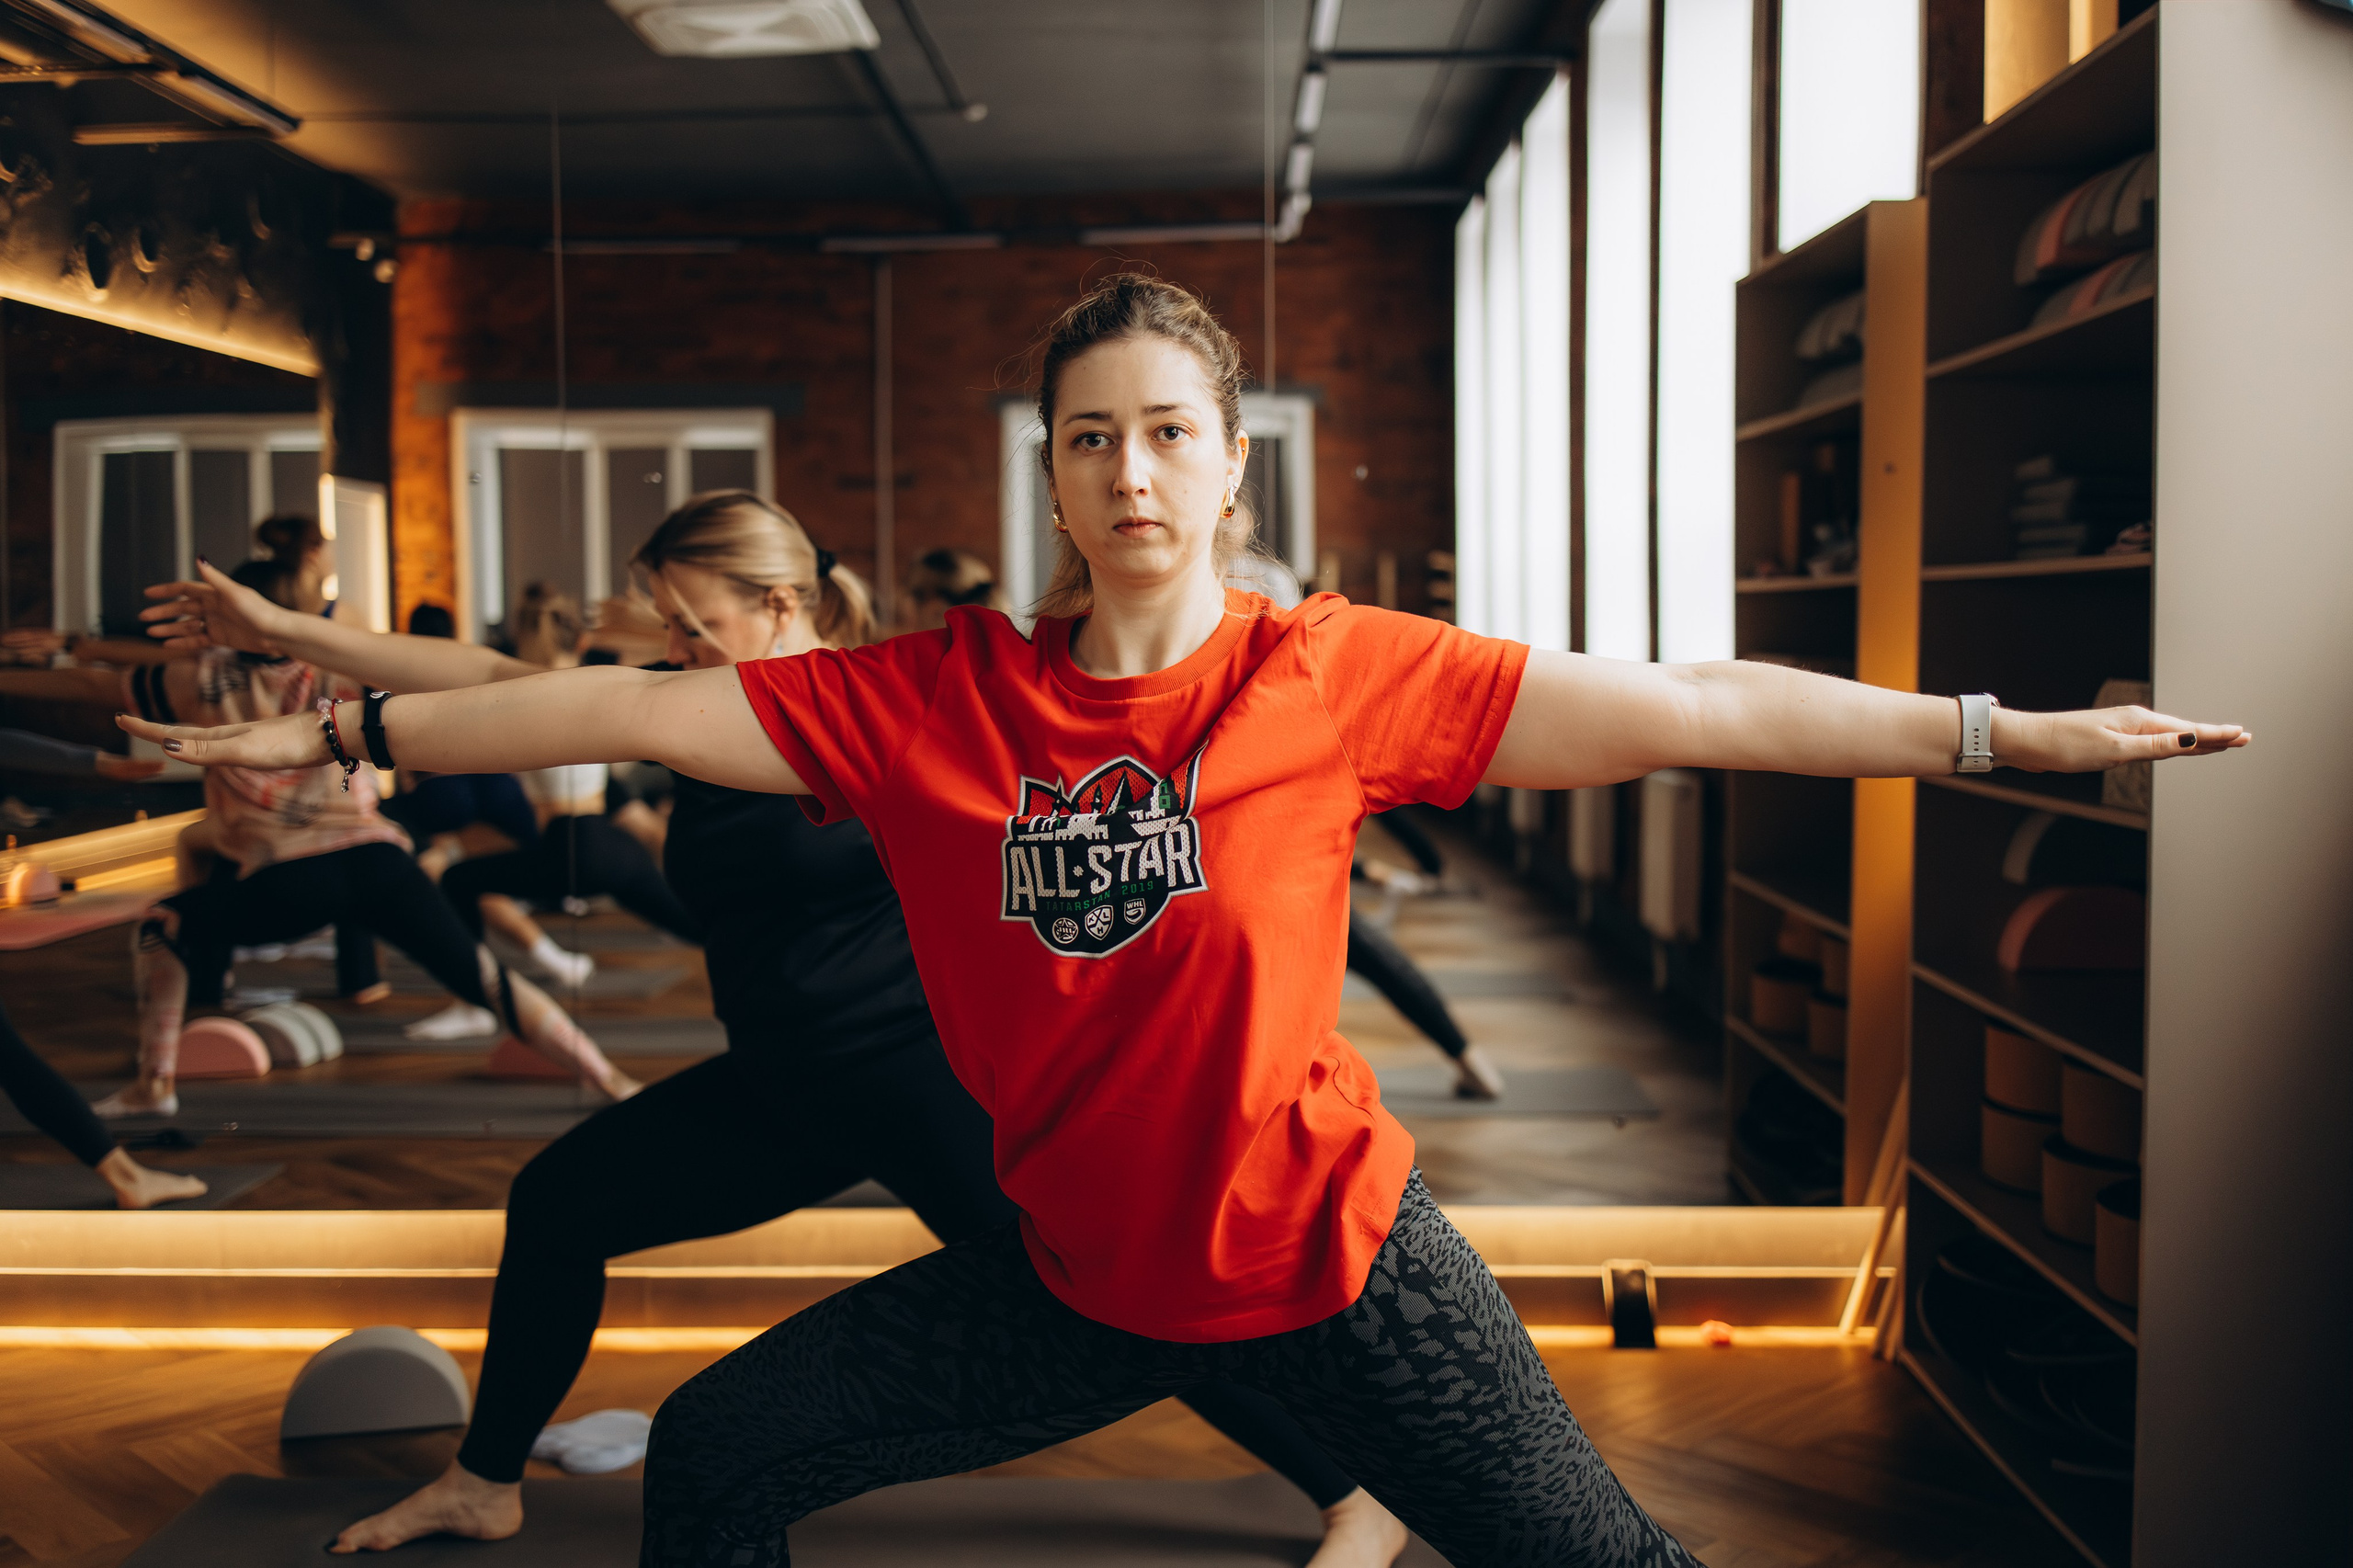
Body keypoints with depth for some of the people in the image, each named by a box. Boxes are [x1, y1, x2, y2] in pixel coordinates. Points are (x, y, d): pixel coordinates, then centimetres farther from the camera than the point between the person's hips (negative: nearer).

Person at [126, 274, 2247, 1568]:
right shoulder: (940, 700, -7)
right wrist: (342, 732, 0)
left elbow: (1681, 709, -14)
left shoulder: (1337, 674, -13)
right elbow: (647, 710, -4)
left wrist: (2006, 732, -13)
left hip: (1326, 1250, -2)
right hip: (1081, 1265, 3)